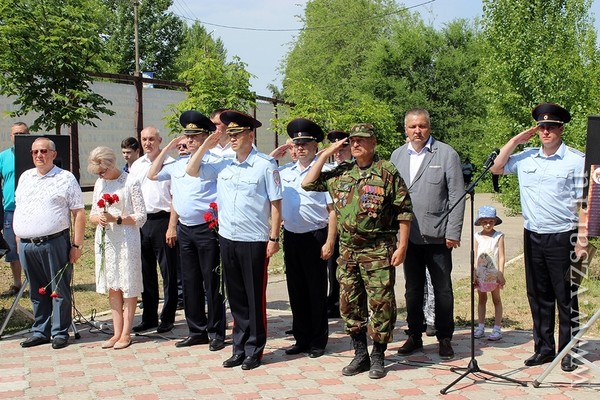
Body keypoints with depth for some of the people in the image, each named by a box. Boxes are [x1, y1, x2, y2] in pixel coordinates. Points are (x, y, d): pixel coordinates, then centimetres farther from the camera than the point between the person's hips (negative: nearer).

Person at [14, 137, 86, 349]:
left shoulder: (65, 178, -1)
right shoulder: (25, 177, 16)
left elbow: (79, 213, -5)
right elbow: (18, 208, 21)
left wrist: (77, 245, -10)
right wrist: (19, 238, 13)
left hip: (54, 243, -5)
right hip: (27, 245, 5)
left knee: (59, 290, 2)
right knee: (37, 292, 13)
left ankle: (60, 333, 10)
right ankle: (40, 332, 23)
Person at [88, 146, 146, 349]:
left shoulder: (131, 183, -7)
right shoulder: (99, 184, 11)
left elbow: (141, 217, -9)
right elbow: (92, 214, 15)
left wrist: (116, 219, -19)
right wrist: (98, 218, -8)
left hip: (126, 241, -6)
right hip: (105, 240, 6)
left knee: (128, 287, 1)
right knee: (112, 288, 9)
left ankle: (126, 333, 8)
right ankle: (117, 332, 16)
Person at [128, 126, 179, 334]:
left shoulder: (170, 163, -4)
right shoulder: (136, 166, 14)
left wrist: (172, 226, -14)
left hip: (162, 220, -6)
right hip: (141, 222, 6)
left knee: (168, 272, 2)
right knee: (146, 272, 12)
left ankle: (167, 318, 11)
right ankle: (149, 317, 22)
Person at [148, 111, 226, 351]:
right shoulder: (178, 163, 12)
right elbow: (152, 175, 19)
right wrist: (167, 149, 14)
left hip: (207, 229, -7)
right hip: (184, 229, 7)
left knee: (211, 282, -1)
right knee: (190, 282, 12)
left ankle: (216, 333, 9)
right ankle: (197, 331, 21)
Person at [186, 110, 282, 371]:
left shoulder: (265, 165, -7)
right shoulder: (223, 165, 8)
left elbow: (276, 203, -7)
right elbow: (191, 171, 13)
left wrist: (274, 238, -10)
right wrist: (205, 146, 4)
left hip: (254, 241, -5)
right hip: (227, 239, 5)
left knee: (255, 297, 4)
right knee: (235, 296, 13)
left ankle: (254, 349, 15)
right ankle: (240, 347, 23)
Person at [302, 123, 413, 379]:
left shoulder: (387, 172, -4)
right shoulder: (340, 174, 11)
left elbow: (404, 211, -5)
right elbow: (308, 183, 13)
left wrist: (402, 245, -11)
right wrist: (326, 154, 8)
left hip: (378, 251, -5)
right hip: (348, 250, 5)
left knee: (381, 304, -1)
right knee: (350, 304, 9)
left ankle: (378, 357, 12)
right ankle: (360, 355, 22)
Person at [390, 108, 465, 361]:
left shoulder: (446, 154, -2)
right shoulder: (397, 155, 10)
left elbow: (457, 195, -5)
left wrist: (453, 232, -11)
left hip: (437, 235, -3)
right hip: (408, 235, 4)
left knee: (442, 289, 5)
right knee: (412, 289, 12)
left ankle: (445, 338, 17)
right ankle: (415, 335, 23)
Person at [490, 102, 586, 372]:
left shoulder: (576, 160, -4)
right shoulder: (526, 157, 8)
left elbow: (583, 202, -6)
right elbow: (496, 168, 15)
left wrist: (582, 238, -12)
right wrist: (514, 141, 6)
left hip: (563, 237, -5)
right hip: (533, 236, 5)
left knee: (566, 297, 2)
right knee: (538, 296, 11)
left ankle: (569, 352, 11)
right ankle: (543, 348, 22)